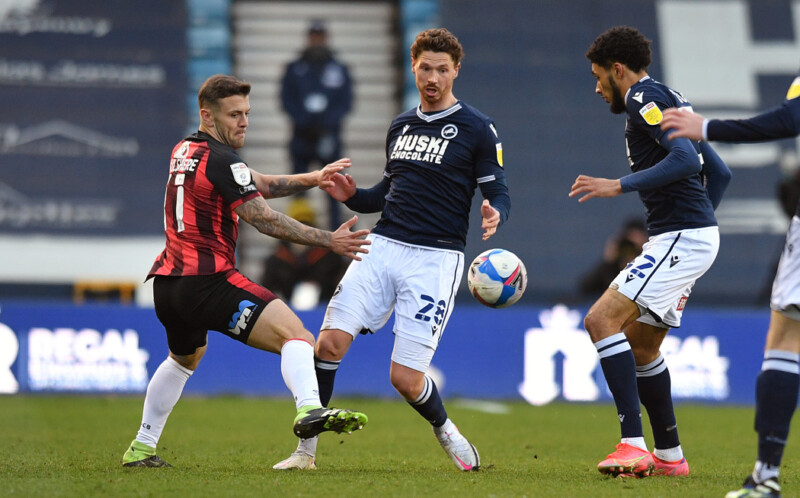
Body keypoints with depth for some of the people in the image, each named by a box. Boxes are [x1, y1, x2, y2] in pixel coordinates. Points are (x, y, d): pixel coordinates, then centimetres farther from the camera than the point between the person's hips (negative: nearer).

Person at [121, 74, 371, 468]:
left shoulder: (183, 151, 17)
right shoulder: (221, 161, -11)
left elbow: (257, 185, 19)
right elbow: (264, 220, -15)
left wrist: (311, 179, 7)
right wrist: (328, 240, -13)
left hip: (167, 284, 9)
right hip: (207, 283, -9)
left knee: (184, 358, 35)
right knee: (294, 334, -20)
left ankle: (141, 449, 38)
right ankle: (309, 410, -46)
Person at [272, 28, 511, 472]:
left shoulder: (477, 129, -1)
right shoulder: (401, 126, 17)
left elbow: (499, 192, -2)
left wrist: (494, 213, -25)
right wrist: (352, 197, 6)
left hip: (435, 258, -5)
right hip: (383, 246, 5)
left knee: (405, 378, -9)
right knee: (330, 341, -13)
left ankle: (444, 429, 24)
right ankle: (306, 450, -2)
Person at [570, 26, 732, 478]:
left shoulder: (644, 97, -9)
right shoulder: (669, 101, 22)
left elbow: (684, 158, -24)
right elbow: (720, 172, 24)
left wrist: (620, 185, -22)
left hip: (681, 236, -10)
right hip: (690, 236, 10)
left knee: (602, 319, -18)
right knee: (640, 344, 16)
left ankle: (634, 445, -24)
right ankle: (669, 456, 20)